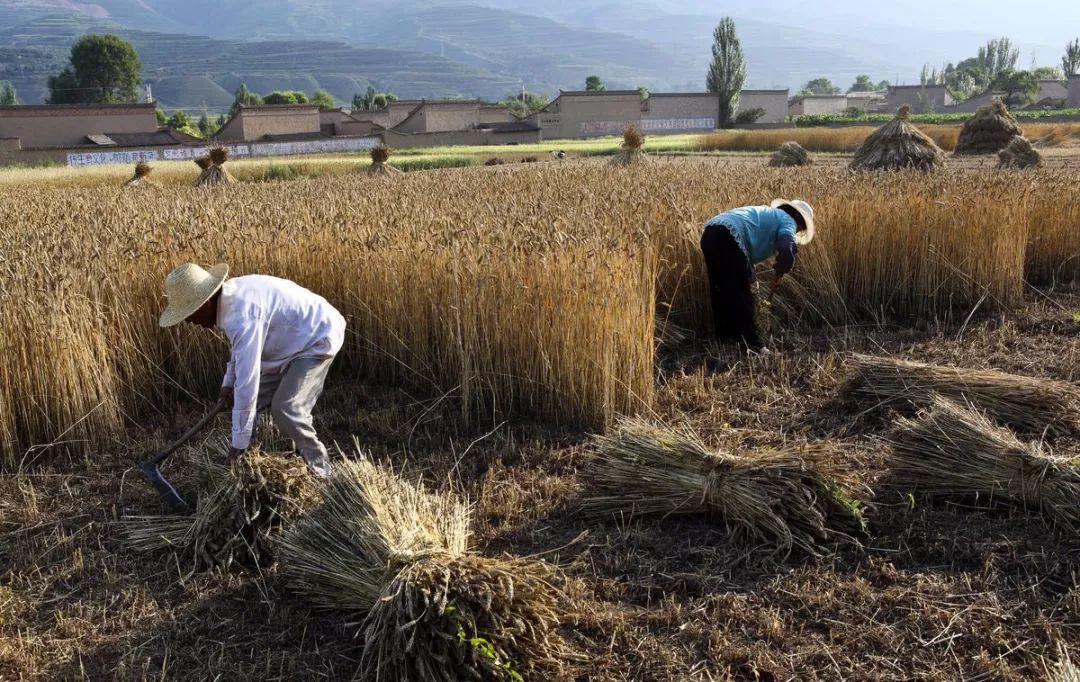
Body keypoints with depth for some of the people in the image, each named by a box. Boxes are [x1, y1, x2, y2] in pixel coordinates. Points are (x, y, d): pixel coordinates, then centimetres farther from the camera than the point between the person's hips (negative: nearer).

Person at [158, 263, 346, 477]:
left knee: (285, 409, -16)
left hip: (317, 338, -10)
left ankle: (321, 473, 2)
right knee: (256, 399, 9)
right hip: (296, 339, 10)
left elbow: (247, 383, -31)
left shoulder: (241, 317, -33)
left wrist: (239, 443, -24)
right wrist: (229, 380, 13)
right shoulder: (230, 294, -3)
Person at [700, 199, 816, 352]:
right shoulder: (787, 221, 11)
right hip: (728, 236, -9)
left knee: (721, 293, 18)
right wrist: (780, 273, 2)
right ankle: (753, 344, 3)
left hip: (708, 233, 9)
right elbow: (787, 250, -10)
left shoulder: (767, 215, 37)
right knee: (742, 295, -1)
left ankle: (725, 339, 26)